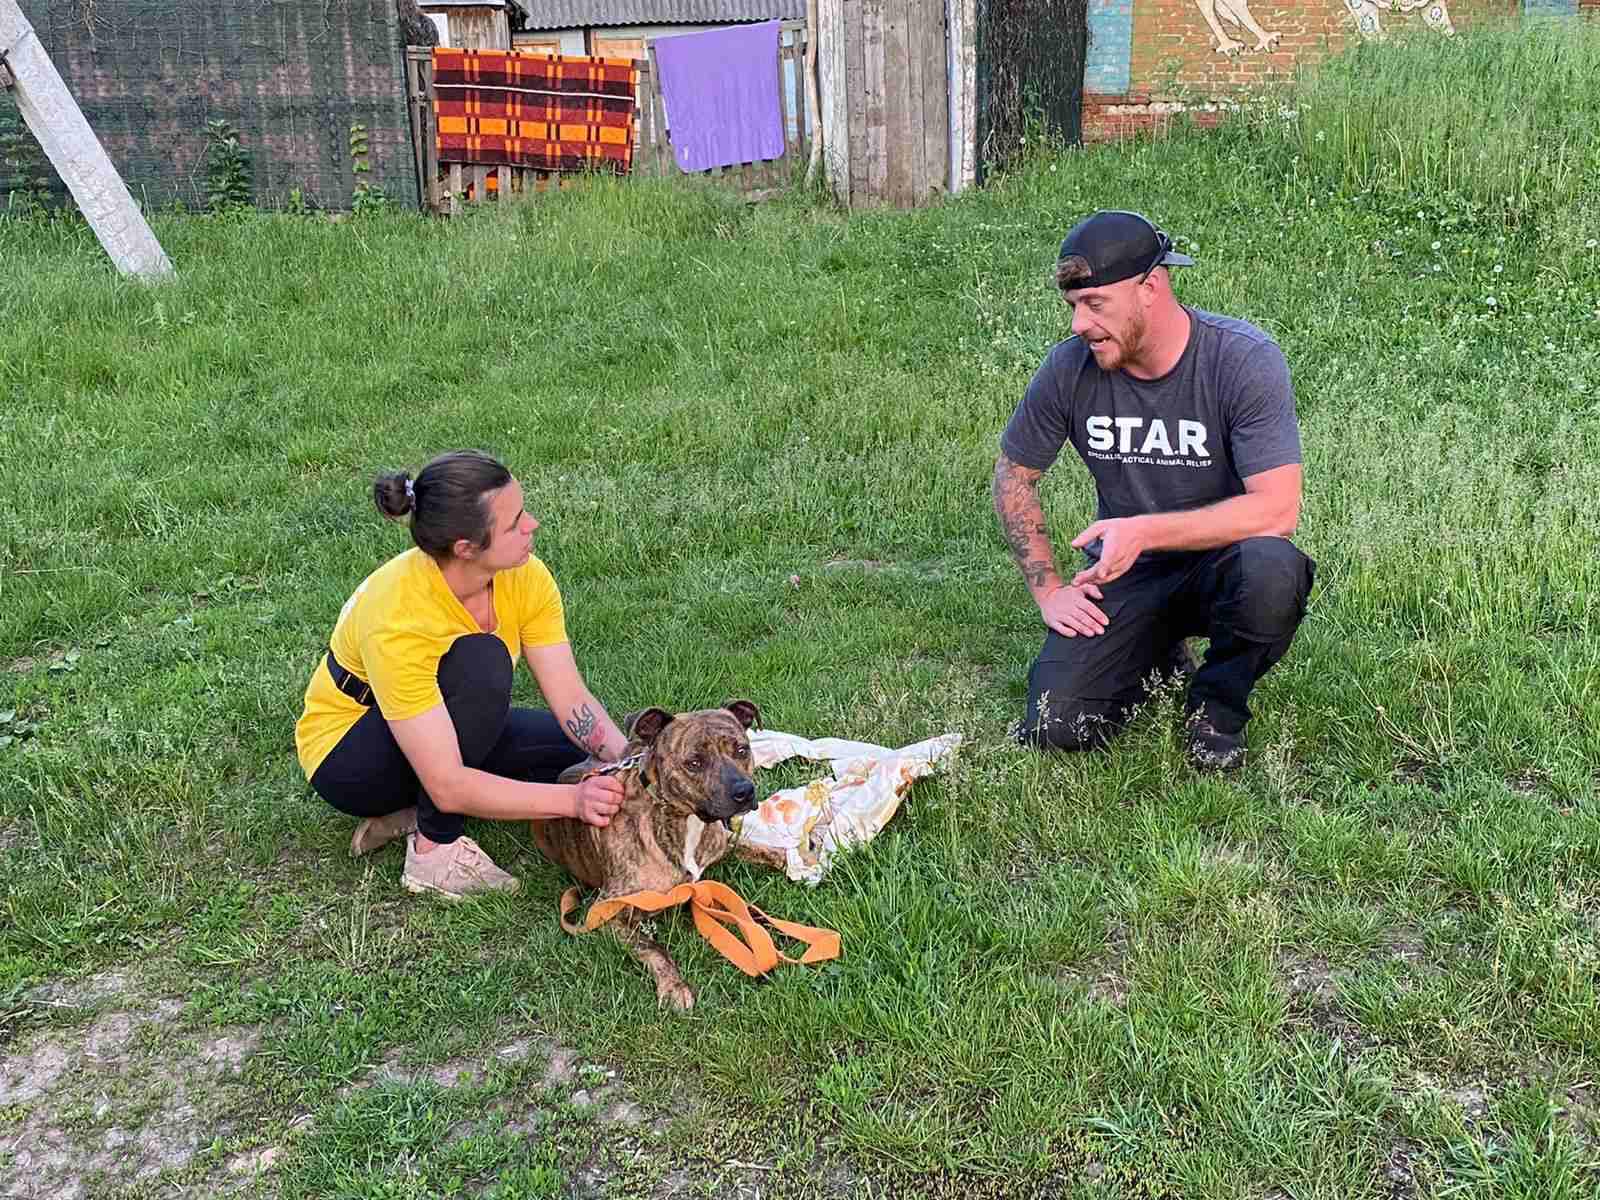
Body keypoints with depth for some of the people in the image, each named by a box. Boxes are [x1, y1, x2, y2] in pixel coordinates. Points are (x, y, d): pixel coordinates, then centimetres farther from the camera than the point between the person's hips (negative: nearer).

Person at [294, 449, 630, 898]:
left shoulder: (524, 577, -18)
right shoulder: (396, 619, -36)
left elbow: (572, 700, -17)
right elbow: (448, 786, -37)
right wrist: (572, 800, -42)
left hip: (442, 730, 7)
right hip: (345, 758, -7)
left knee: (578, 744, -13)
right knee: (482, 660, -33)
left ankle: (410, 813, -2)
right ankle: (434, 848, -19)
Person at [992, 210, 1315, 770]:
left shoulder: (1246, 360, -19)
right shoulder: (1070, 367, -9)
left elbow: (1277, 509, -24)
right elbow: (1013, 475, 6)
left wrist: (1145, 530, -31)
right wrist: (1047, 588, -2)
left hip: (1220, 561, -2)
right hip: (1123, 576, 3)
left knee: (1271, 571, -39)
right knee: (1054, 727, -16)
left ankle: (1216, 703, -5)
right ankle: (1158, 659, 18)